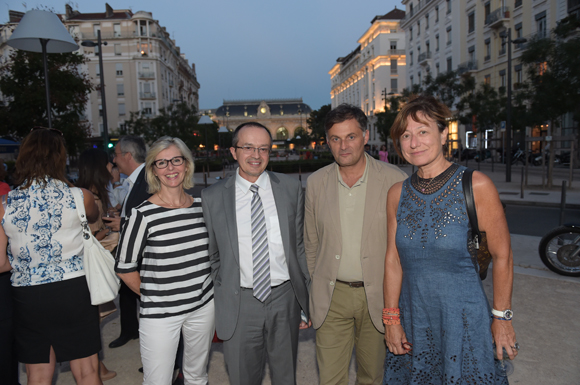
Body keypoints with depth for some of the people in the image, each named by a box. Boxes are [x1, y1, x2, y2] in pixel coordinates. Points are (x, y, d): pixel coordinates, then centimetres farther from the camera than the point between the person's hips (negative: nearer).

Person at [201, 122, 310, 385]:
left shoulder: (291, 189, 0)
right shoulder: (213, 197, -3)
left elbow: (301, 246, 4)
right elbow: (213, 256, 6)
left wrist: (306, 302, 5)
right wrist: (222, 298, 4)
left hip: (284, 297, 1)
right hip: (239, 304, -1)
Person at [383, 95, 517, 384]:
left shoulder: (477, 186, -12)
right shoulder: (397, 194, -1)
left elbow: (502, 256, -5)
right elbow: (393, 260, 3)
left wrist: (502, 318, -1)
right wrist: (391, 319, 3)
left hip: (464, 322, -3)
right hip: (413, 322, 3)